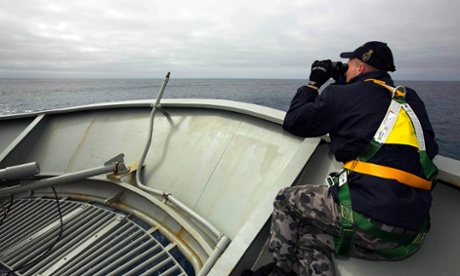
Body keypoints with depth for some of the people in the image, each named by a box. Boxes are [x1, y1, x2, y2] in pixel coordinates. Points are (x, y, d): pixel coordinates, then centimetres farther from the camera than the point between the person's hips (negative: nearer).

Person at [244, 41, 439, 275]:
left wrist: (314, 82, 18)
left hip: (368, 217, -7)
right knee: (311, 238, 21)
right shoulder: (411, 100, 15)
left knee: (285, 199, 16)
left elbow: (293, 122, 4)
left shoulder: (343, 95, -3)